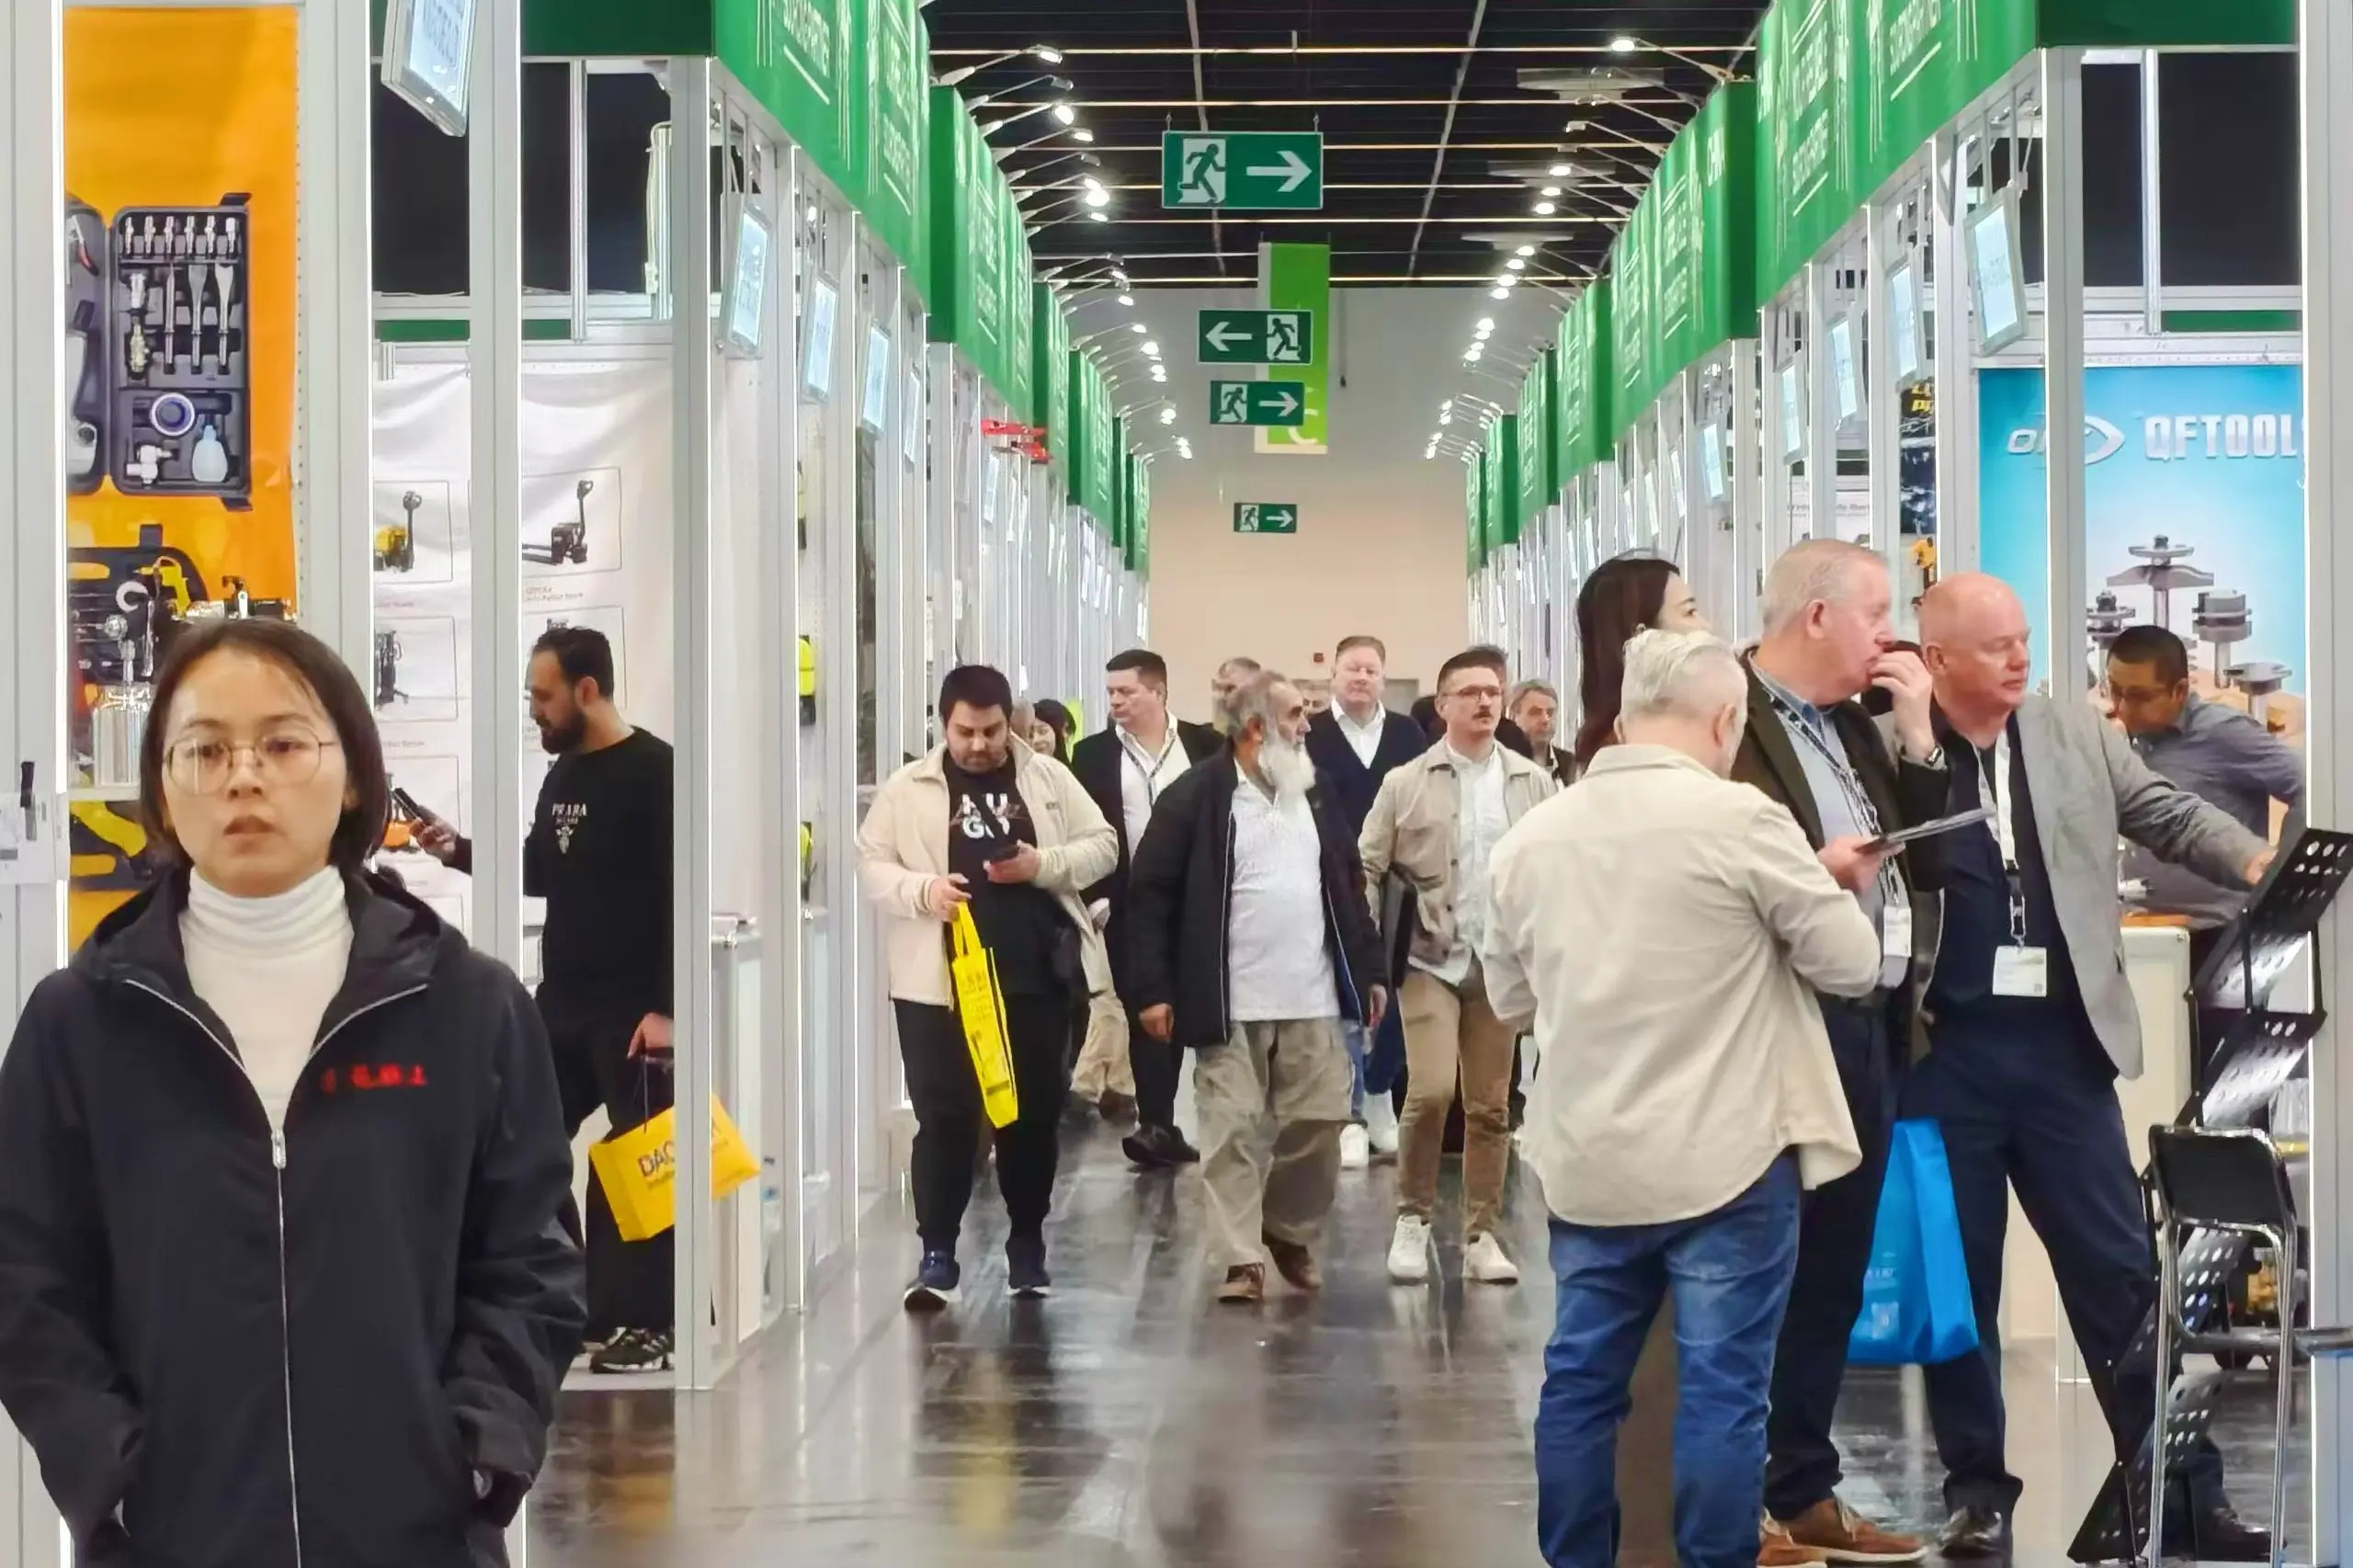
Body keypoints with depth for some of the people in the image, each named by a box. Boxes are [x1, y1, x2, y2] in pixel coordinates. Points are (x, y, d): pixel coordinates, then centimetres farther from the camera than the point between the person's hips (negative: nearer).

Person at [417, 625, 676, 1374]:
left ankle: (646, 1322, 7)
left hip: (633, 1012, -8)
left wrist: (665, 1006, -21)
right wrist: (459, 852, 7)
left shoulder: (653, 772, -14)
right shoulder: (562, 775, 12)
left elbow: (683, 895, -18)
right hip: (561, 1004, 8)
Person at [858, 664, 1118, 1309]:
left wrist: (1044, 864, -12)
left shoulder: (1049, 779, 6)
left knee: (1036, 1113, 10)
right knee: (943, 1116, -2)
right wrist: (921, 890, -17)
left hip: (1037, 977, 2)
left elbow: (1102, 845, 6)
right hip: (940, 982, -2)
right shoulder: (907, 789, 2)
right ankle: (937, 1254, 3)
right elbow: (871, 864, 2)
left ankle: (1027, 1243, 24)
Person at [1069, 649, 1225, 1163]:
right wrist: (1090, 898, -7)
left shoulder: (1206, 745, 2)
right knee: (1146, 1014, 1)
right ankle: (1158, 1125, 4)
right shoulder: (1094, 753, 3)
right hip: (1132, 905, 0)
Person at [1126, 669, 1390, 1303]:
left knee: (1320, 1122, 5)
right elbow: (1151, 894, -7)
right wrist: (1153, 989, -11)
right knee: (1233, 1131, -1)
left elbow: (1347, 886, 18)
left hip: (1312, 999, 5)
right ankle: (1241, 1259, 5)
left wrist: (1369, 969, 13)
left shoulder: (1314, 796, 12)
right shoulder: (1196, 797, -6)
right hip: (1230, 1003, -5)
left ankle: (1291, 1232, 26)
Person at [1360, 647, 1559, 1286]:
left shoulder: (1534, 783, 3)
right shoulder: (1406, 783, -1)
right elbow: (1365, 869, 0)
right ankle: (1413, 1221, 5)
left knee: (1491, 1106, 7)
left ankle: (1481, 1236, 17)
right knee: (1431, 1091, -14)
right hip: (1431, 959, -2)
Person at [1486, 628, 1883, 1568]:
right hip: (1726, 1156, -5)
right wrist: (1837, 890, 14)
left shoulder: (1531, 837, 5)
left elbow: (1510, 999, 15)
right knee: (1722, 1390, 1)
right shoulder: (1741, 819, -11)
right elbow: (1852, 965, -5)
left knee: (1580, 1382, 11)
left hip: (1586, 1160, 5)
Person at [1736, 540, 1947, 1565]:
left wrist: (1917, 737, 5)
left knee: (1833, 1282, 15)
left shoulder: (1851, 726, 16)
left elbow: (1926, 866, 13)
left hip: (1869, 1033, 9)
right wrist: (1807, 873, -22)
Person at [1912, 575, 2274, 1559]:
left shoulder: (2077, 732, 7)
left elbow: (2165, 814, 10)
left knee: (2119, 1272, 6)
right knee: (1958, 1277, 8)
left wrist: (2257, 861, -7)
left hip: (2060, 1043, 3)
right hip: (1944, 1051, -2)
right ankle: (1977, 1486, 21)